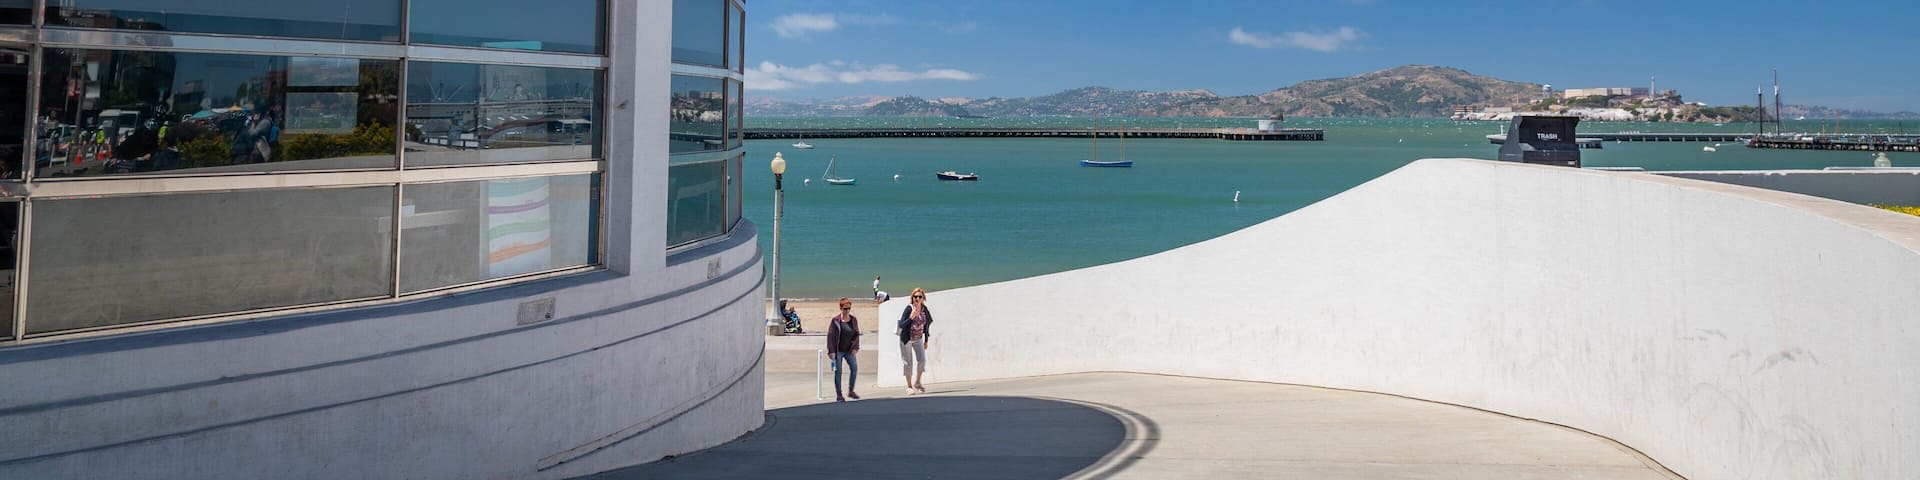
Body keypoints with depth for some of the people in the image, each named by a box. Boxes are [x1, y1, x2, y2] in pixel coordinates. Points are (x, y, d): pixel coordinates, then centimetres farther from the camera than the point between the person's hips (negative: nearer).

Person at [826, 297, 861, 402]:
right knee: (838, 372, 0)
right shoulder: (836, 320, -8)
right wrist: (831, 351, -12)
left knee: (854, 368, -4)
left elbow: (857, 334, 11)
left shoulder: (853, 320, 4)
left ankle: (851, 391, 11)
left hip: (849, 350, 4)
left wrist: (856, 347, 1)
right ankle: (838, 395, 7)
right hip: (838, 350, -4)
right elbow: (830, 336, -8)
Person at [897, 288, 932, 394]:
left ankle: (917, 382, 14)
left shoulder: (925, 310, -4)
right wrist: (911, 318, -35)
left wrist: (926, 341, 11)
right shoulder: (909, 309, -19)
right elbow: (901, 325, -21)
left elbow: (927, 325, 8)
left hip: (918, 339, 4)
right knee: (908, 363, 3)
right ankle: (909, 386, 14)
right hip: (907, 339, -4)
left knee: (922, 360, -7)